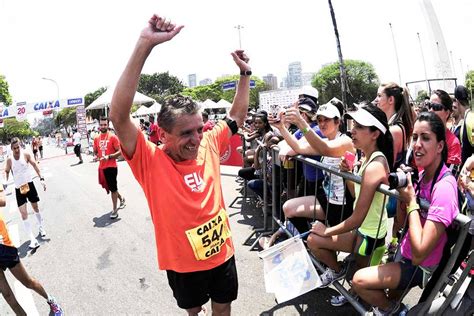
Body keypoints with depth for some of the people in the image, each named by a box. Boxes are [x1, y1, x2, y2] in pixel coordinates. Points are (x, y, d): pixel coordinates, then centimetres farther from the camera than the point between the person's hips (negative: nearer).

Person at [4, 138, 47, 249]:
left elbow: (35, 166, -9)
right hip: (18, 188, 0)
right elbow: (6, 172, 5)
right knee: (23, 213, -5)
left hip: (29, 184, 0)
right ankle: (33, 239, -5)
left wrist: (41, 179, -17)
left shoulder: (26, 155, -9)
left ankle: (41, 227, 39)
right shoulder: (9, 160, -6)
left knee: (35, 207, 15)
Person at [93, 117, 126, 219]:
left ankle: (115, 210, 9)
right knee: (109, 187, 18)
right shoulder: (96, 139, 9)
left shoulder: (113, 137, -9)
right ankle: (121, 198, 42)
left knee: (113, 188, -1)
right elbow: (95, 151, 20)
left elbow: (119, 151, -11)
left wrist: (109, 156, -23)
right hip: (101, 167, 6)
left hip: (111, 166, -6)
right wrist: (96, 156, -3)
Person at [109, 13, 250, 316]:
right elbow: (119, 116, -37)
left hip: (222, 252, 3)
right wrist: (145, 46, -42)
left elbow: (237, 116, 7)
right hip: (183, 262, -3)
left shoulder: (209, 145, -10)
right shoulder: (150, 160, -22)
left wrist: (245, 74, 2)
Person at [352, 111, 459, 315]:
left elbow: (419, 253, -31)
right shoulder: (424, 174, -3)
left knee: (359, 280, -11)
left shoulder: (444, 187, -29)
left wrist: (411, 202, -25)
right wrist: (402, 189, -9)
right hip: (407, 255, 8)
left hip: (422, 267, -8)